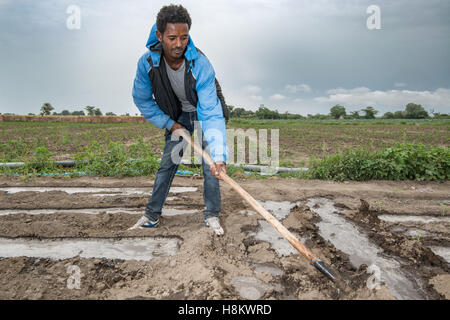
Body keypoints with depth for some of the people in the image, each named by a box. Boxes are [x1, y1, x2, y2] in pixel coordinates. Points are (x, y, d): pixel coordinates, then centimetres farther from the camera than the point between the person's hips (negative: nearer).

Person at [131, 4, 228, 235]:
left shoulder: (201, 64, -34)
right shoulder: (147, 62, -24)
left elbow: (211, 113, -39)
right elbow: (142, 99, -7)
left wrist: (219, 156, -49)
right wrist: (169, 123, -10)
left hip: (207, 113, -2)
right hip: (178, 117, 2)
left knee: (210, 166, -10)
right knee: (167, 164, 2)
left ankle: (211, 215, 8)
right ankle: (152, 216, 17)